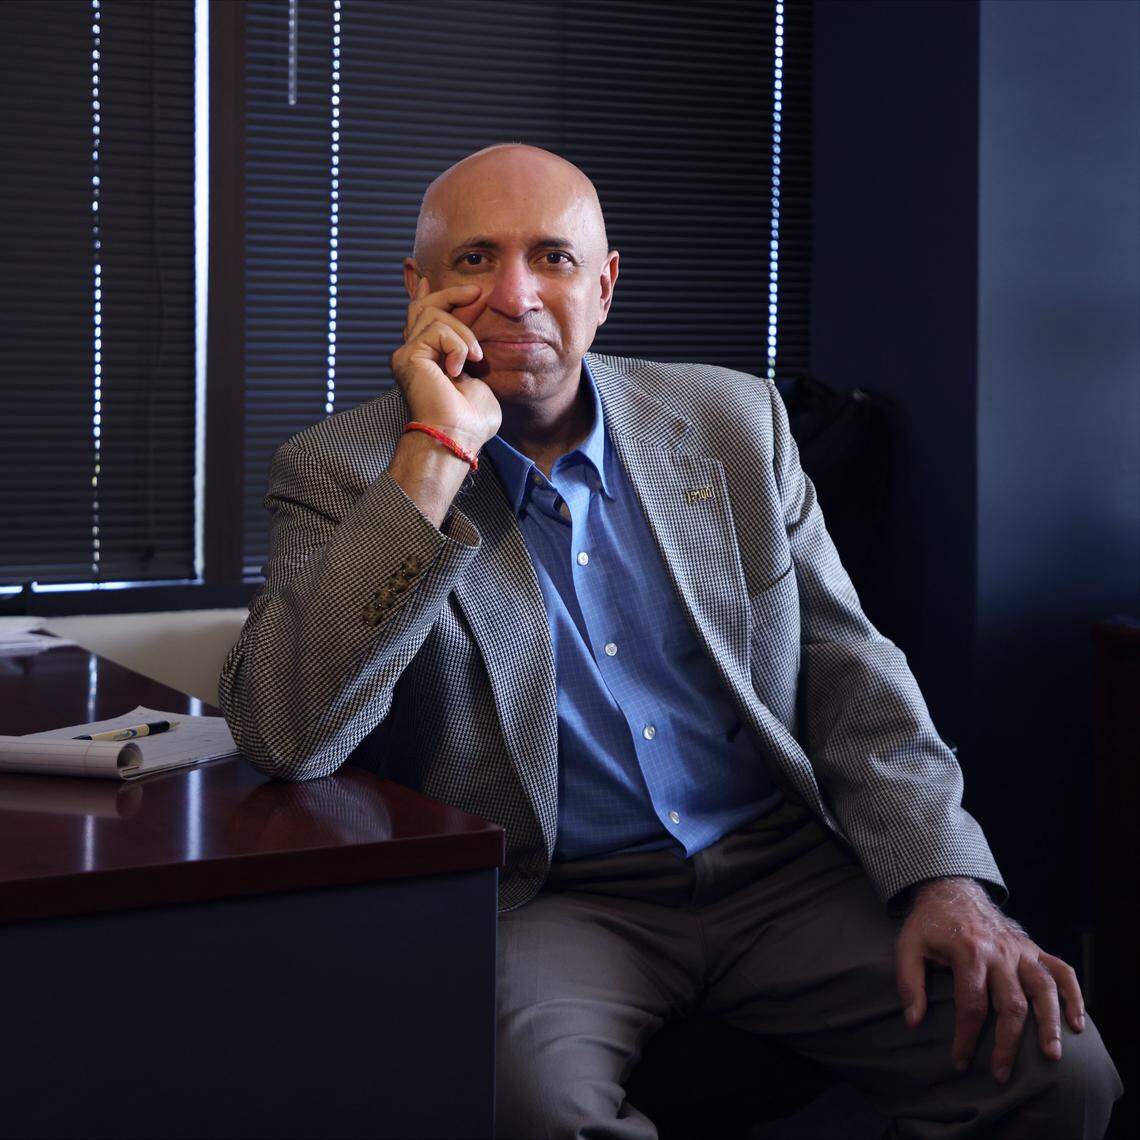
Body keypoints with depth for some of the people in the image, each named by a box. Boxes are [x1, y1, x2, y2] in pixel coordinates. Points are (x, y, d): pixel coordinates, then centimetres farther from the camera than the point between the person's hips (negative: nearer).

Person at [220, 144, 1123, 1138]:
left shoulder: (733, 419, 7)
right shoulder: (344, 472, -3)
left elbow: (852, 677, 8)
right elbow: (285, 737, -20)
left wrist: (945, 878, -9)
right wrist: (439, 452, -22)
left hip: (780, 868, 3)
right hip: (550, 900, -3)